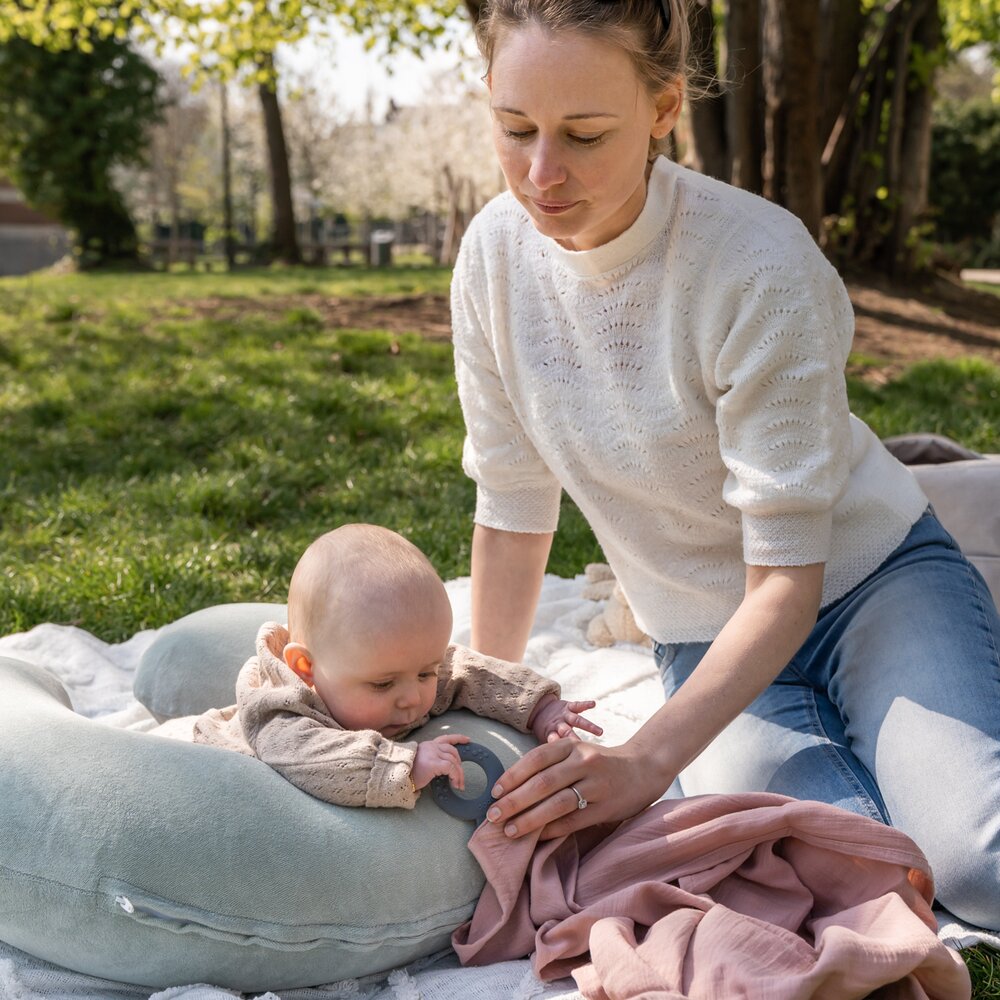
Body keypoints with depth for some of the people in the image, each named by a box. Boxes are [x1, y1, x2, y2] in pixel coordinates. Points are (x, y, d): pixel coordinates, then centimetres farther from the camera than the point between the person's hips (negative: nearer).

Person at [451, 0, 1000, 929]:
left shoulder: (761, 265, -24)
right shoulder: (496, 255, -10)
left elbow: (788, 577, -22)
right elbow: (511, 511, -1)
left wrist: (651, 756, -33)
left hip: (864, 583, -3)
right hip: (707, 639, 3)